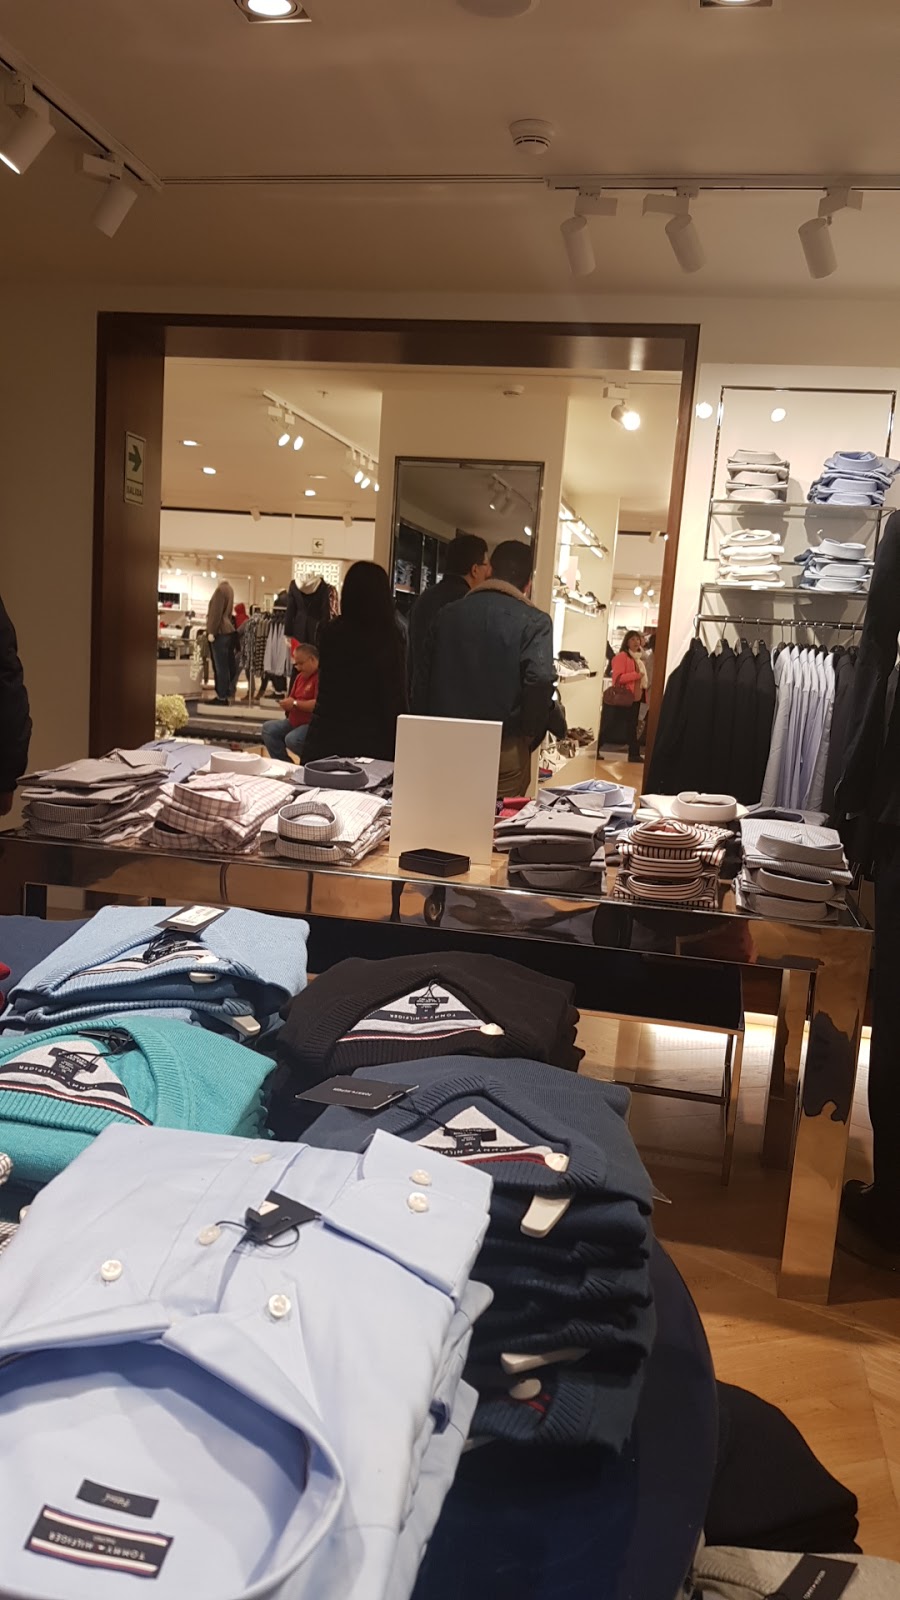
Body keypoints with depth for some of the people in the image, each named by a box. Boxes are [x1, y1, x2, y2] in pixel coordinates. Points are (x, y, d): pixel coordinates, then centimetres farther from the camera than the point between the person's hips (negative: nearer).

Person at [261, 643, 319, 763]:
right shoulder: (300, 676, 14)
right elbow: (292, 698, 25)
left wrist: (295, 703, -20)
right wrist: (286, 702, -1)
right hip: (295, 721, 11)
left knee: (292, 739, -32)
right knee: (268, 728, 5)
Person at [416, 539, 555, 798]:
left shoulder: (447, 614, 9)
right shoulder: (533, 622, -6)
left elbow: (422, 679, 9)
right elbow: (540, 681, -20)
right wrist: (530, 736, -6)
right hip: (504, 749, -4)